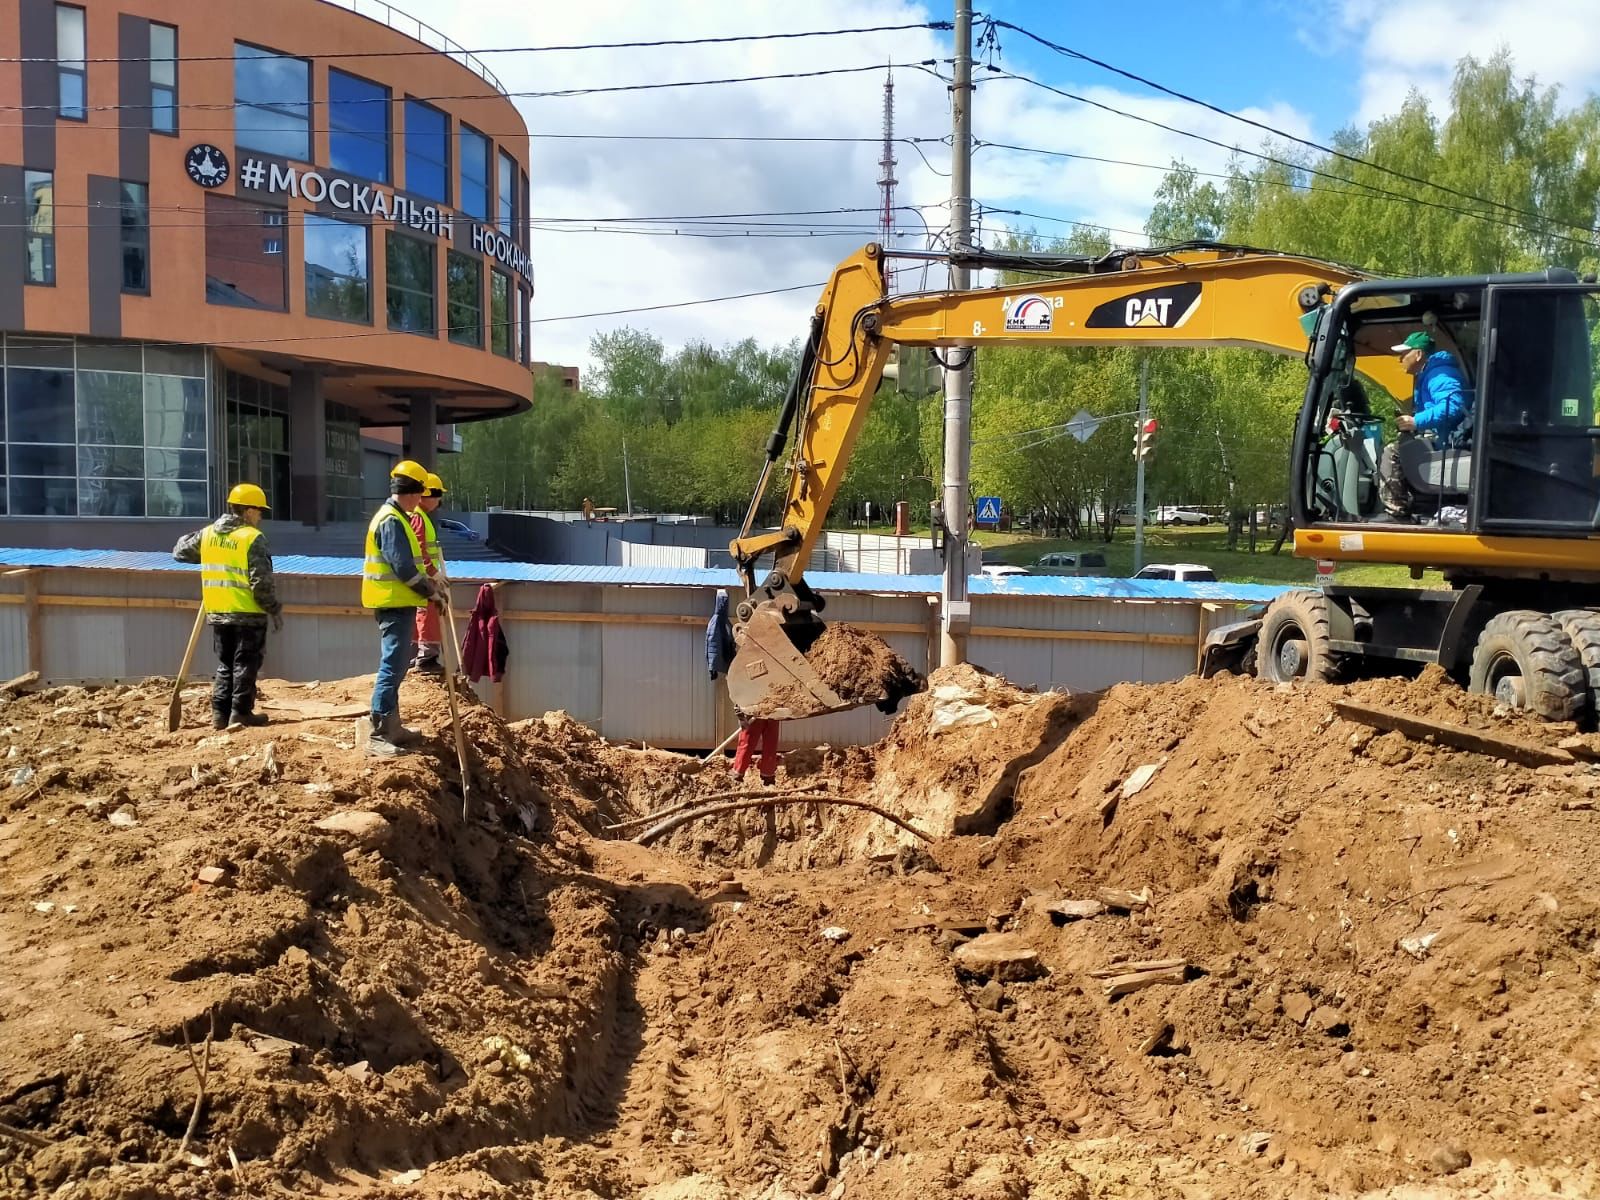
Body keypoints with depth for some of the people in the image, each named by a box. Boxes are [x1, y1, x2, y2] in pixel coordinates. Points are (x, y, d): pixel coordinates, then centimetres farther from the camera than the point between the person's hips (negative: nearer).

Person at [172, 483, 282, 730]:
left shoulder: (207, 533, 6)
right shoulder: (253, 538, -12)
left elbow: (180, 551, 20)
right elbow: (262, 582, -15)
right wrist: (274, 609, -6)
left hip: (217, 612, 6)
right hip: (248, 613, -6)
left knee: (225, 664, 16)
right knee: (245, 664, 3)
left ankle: (219, 713, 13)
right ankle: (240, 712, 2)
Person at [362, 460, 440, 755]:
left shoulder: (394, 517, 17)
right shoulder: (392, 520, -16)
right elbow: (404, 568, -21)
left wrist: (428, 585, 12)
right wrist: (431, 591, -10)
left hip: (397, 604, 11)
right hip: (395, 604, -11)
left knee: (396, 666, 17)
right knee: (392, 667, -11)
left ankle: (391, 727, 26)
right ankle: (378, 734, -11)